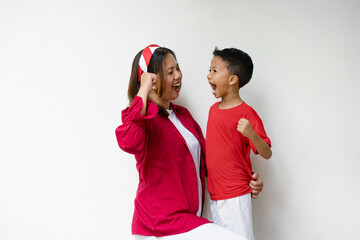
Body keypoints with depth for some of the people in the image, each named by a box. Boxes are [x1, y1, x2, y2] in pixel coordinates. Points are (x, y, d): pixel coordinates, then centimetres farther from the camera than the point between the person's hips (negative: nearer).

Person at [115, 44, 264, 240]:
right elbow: (129, 143, -34)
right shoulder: (142, 117, -10)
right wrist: (143, 92, -28)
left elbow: (204, 156, 21)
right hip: (162, 223, -8)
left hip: (191, 217, 8)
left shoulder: (183, 114, 16)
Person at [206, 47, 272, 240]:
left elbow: (267, 153, -16)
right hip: (214, 195, 8)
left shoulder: (247, 114, -14)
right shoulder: (214, 109, 9)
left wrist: (251, 134, -33)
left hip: (235, 196, -7)